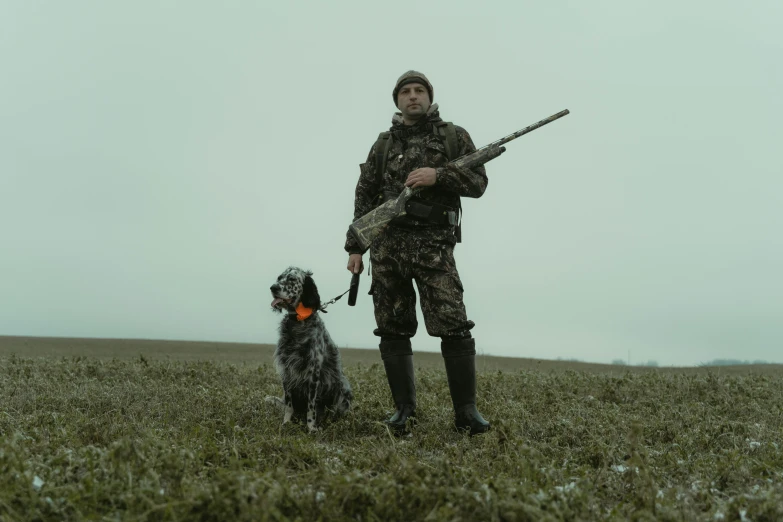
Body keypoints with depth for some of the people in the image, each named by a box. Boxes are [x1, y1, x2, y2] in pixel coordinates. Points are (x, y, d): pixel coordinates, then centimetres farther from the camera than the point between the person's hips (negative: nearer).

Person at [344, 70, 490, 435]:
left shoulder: (454, 136, 10)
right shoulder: (383, 144, 16)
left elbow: (478, 182, 2)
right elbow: (364, 197, 14)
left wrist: (438, 175, -14)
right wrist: (354, 247, 8)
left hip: (433, 244, -3)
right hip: (387, 245, 3)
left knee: (454, 327, -12)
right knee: (392, 331, 3)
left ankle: (466, 411, -2)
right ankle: (404, 409, 12)